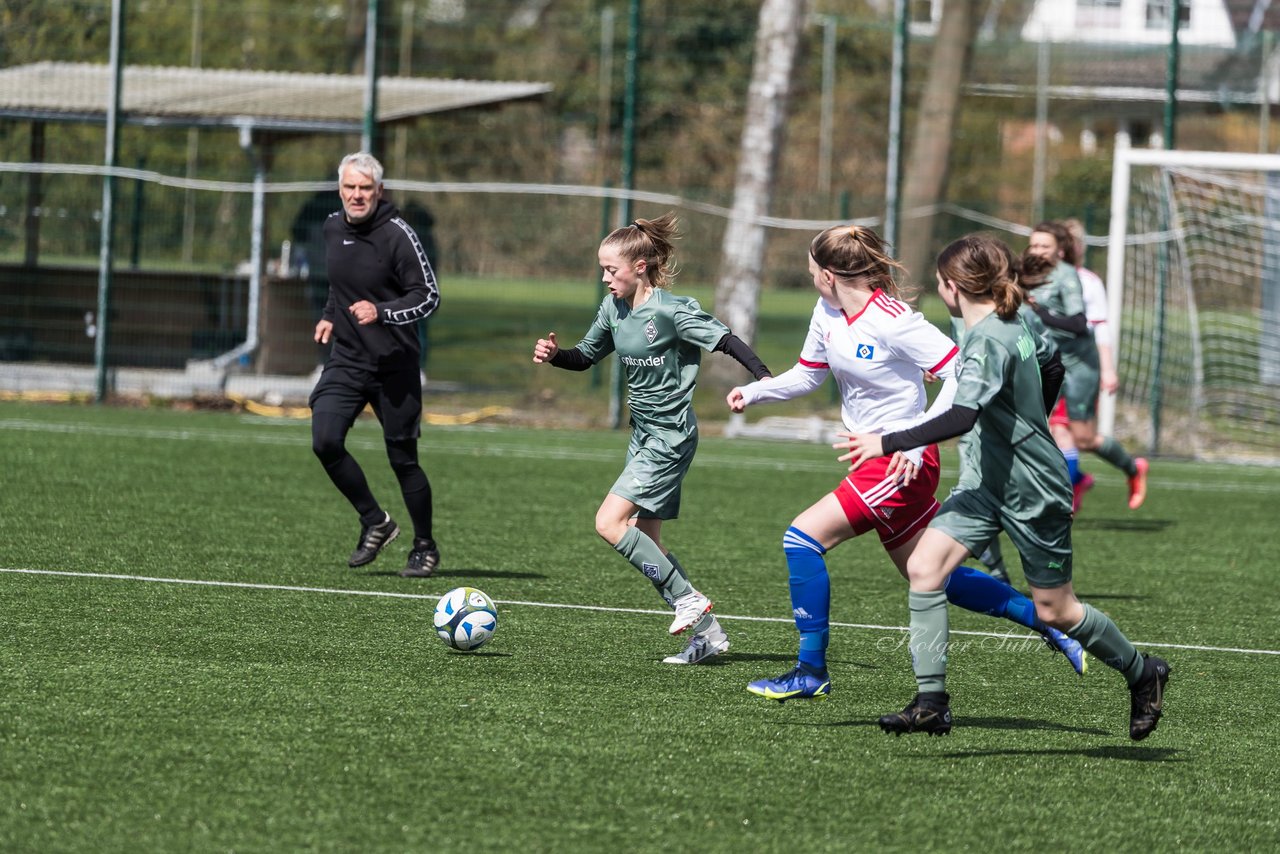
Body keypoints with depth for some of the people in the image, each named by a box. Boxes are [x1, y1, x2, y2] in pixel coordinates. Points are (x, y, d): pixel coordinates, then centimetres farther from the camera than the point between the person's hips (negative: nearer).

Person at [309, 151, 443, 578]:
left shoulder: (398, 234, -13)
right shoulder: (333, 227, 6)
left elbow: (429, 296, -13)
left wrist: (382, 313, -26)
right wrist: (329, 316, 11)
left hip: (394, 366, -5)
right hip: (345, 360, 5)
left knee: (402, 459, 2)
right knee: (325, 442, -14)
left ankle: (425, 547, 22)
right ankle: (375, 522, 6)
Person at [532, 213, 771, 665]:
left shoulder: (670, 311, -18)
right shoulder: (614, 309, 6)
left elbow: (725, 340, -18)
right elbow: (586, 356, 18)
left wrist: (764, 379, -28)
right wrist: (554, 354, -2)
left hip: (670, 436, -9)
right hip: (643, 435, 9)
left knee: (610, 522, -16)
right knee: (646, 543, 8)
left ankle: (688, 599, -8)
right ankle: (708, 632, 14)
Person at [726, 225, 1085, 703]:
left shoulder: (891, 320, -21)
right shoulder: (828, 315, 4)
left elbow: (962, 373, -23)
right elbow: (807, 375, 20)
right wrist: (754, 391, 4)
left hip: (904, 463, -9)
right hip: (876, 461, 9)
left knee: (803, 537, -14)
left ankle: (811, 672, -8)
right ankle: (1046, 621, 26)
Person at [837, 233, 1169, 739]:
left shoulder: (989, 340, -24)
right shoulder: (1010, 325, 5)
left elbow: (961, 417, -35)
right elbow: (1052, 368, 21)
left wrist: (889, 443, -35)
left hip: (1031, 491, -9)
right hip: (988, 479, 9)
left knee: (1054, 610, 4)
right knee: (923, 567, -8)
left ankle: (1143, 674, 28)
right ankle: (931, 702, -9)